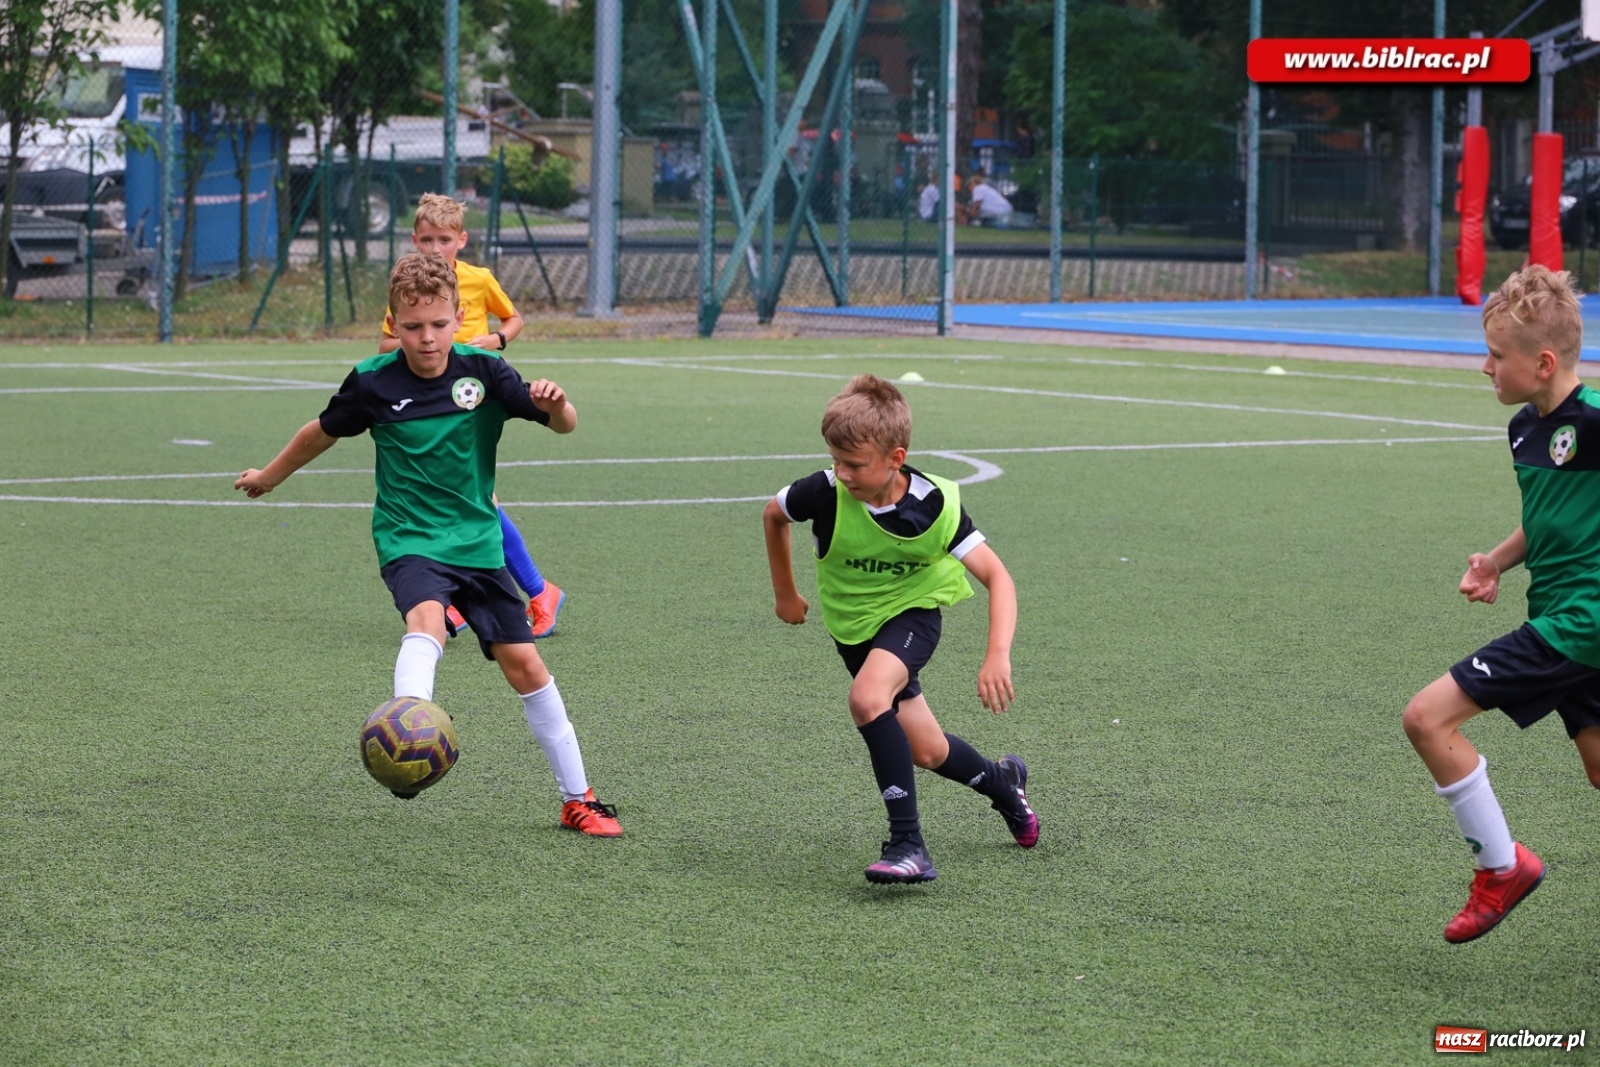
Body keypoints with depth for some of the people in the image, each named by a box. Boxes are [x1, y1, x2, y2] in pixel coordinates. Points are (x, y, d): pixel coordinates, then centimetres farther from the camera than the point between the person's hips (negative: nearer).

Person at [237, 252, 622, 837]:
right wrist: (270, 476, 25)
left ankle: (577, 798, 15)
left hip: (477, 542, 2)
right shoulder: (373, 382, -8)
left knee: (524, 663, 4)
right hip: (409, 541, -2)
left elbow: (564, 424, -14)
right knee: (426, 618, -34)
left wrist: (555, 405, -37)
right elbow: (323, 432, 12)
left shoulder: (483, 371, -7)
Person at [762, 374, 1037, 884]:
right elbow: (773, 514, 0)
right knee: (927, 752, 7)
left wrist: (998, 655, -39)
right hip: (852, 626, 4)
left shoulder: (935, 506, -27)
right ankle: (1002, 782, 42)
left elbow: (996, 576, -26)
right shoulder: (825, 492, -24)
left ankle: (907, 845, -30)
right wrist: (786, 593, 9)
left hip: (912, 612, -4)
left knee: (868, 697, -34)